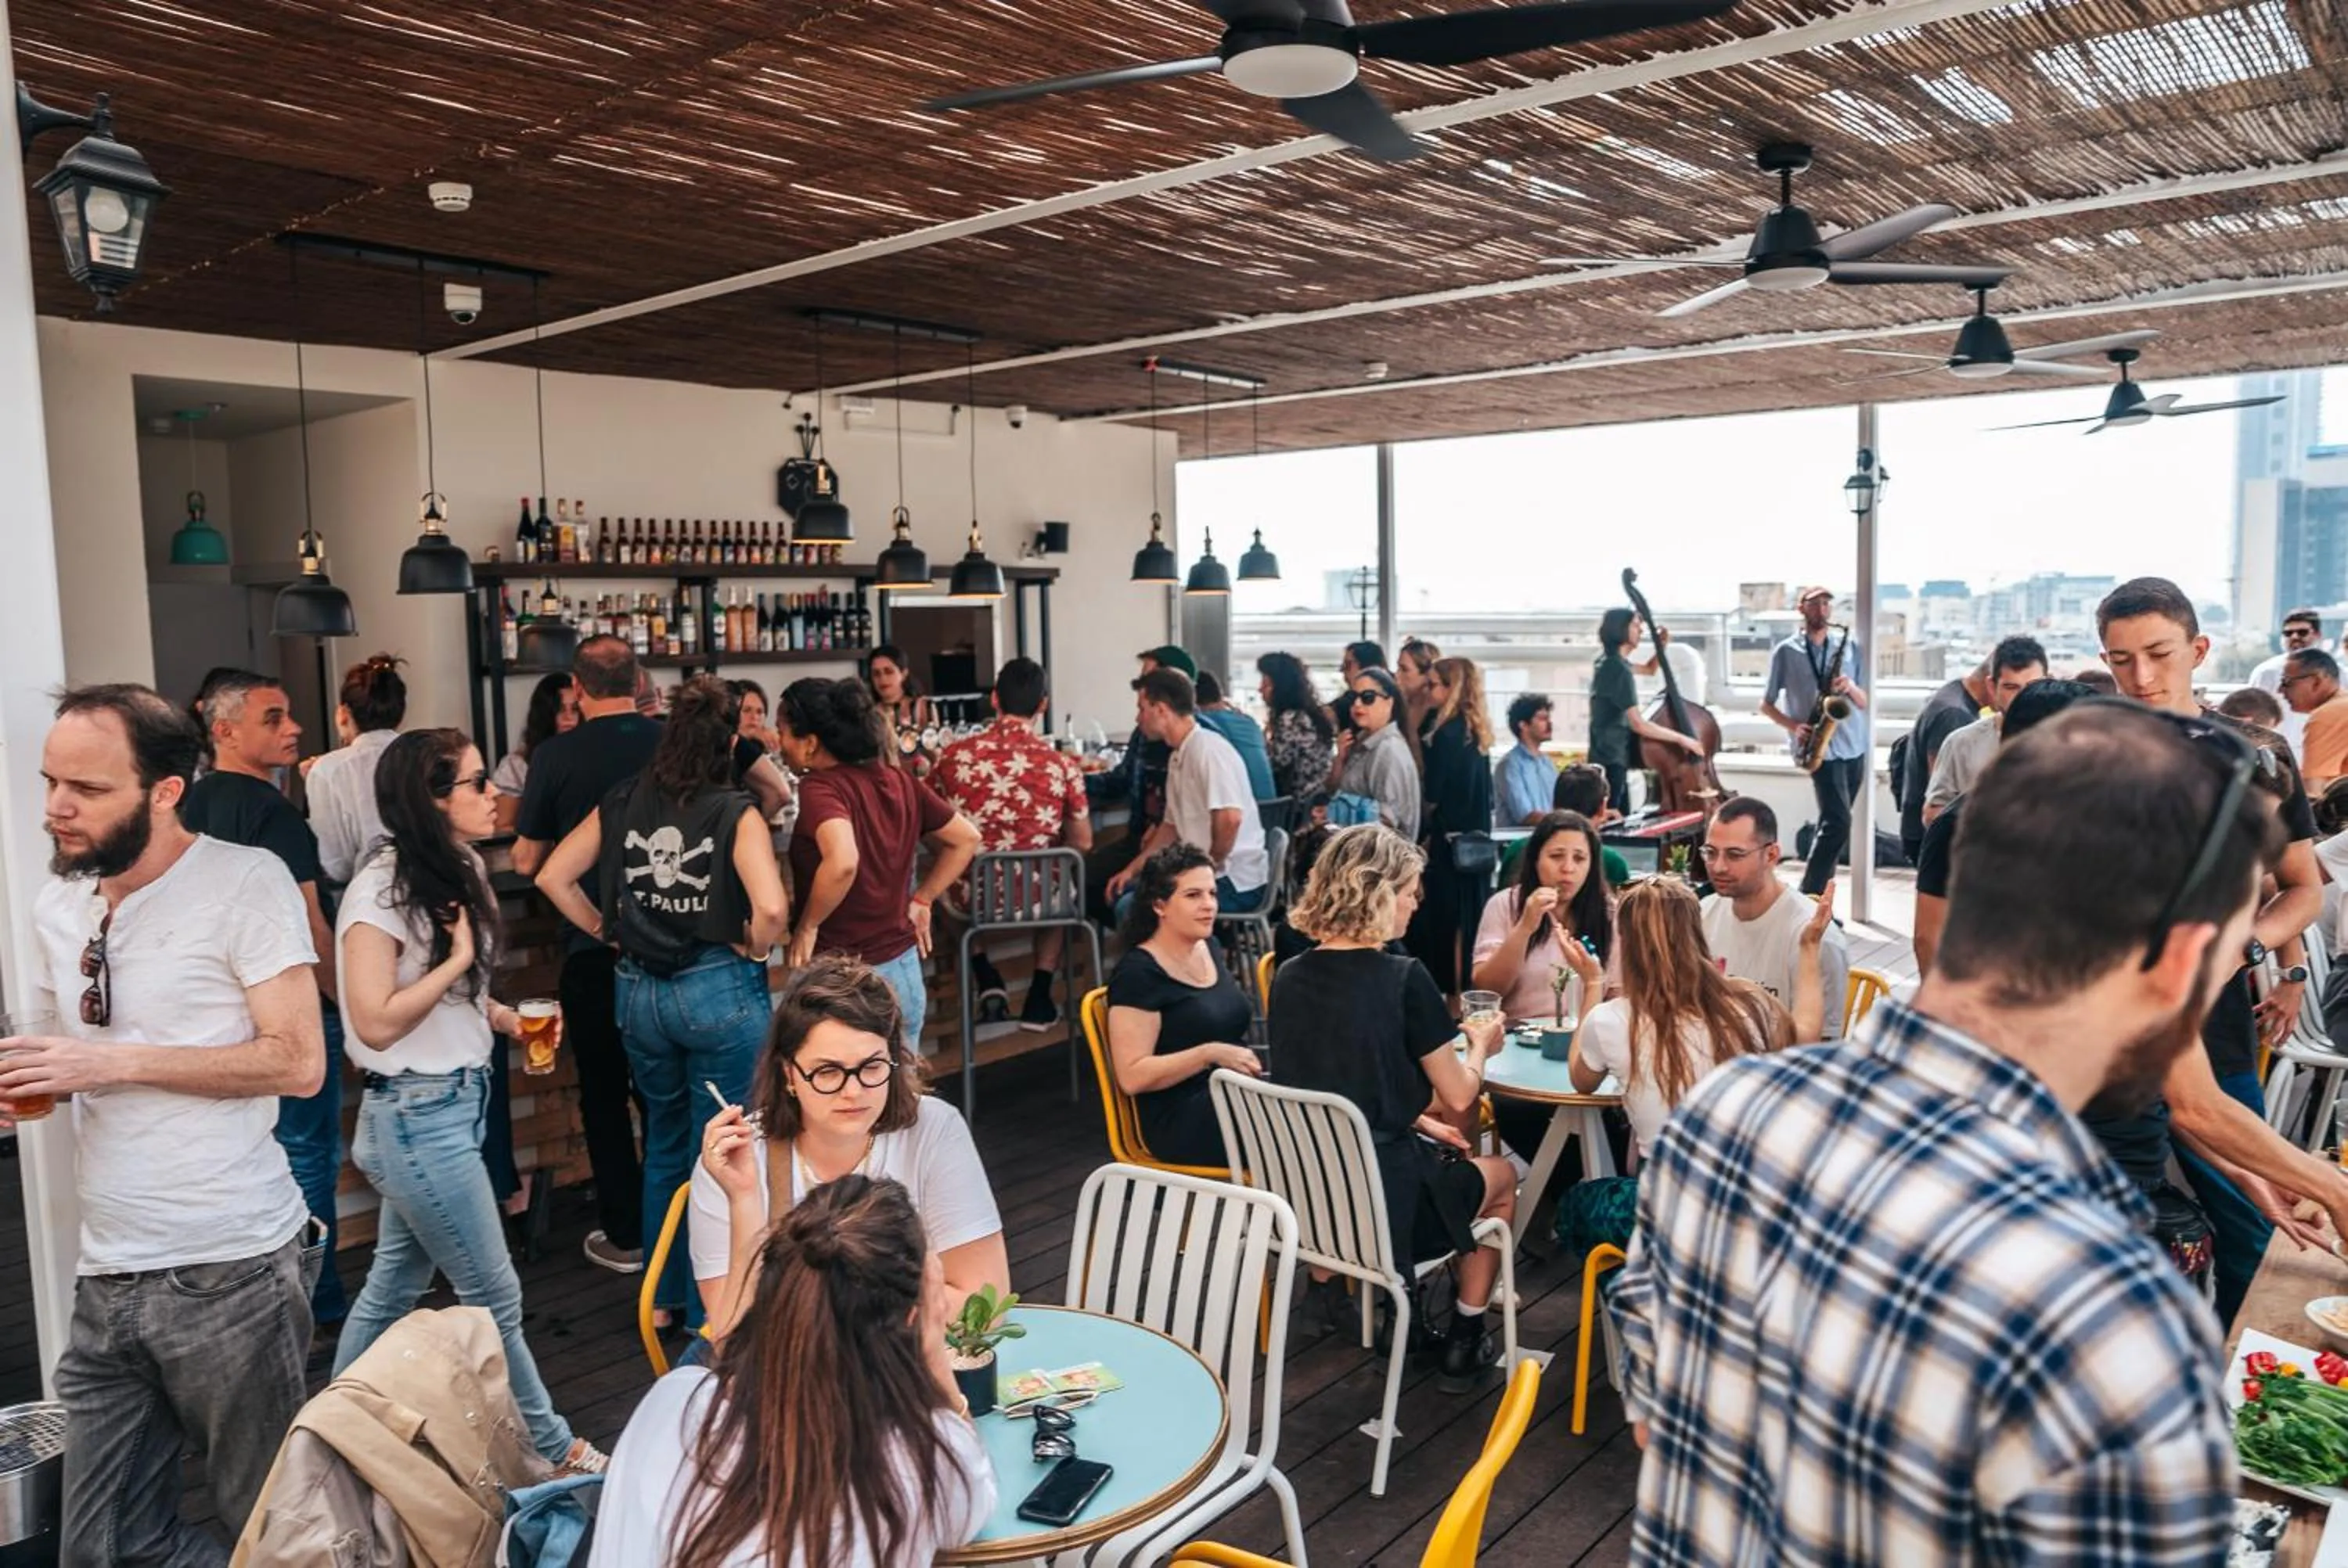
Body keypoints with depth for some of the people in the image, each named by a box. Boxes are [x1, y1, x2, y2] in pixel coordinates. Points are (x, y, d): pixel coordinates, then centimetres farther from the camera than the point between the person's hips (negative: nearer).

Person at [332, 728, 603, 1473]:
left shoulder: (462, 870, 5)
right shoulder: (383, 887, -20)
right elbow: (375, 1021, -22)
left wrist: (505, 1017, 2)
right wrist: (457, 960, -20)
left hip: (454, 1104, 8)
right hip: (418, 1116, -8)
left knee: (394, 1284, 19)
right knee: (494, 1295, 5)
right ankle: (548, 1446, 20)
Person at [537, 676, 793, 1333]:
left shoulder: (622, 802, 0)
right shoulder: (734, 812, -13)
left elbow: (553, 876, 1)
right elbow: (771, 908, -24)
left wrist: (604, 930, 9)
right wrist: (753, 951, -6)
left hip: (638, 991, 5)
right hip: (719, 991, -5)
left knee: (664, 1142, 23)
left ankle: (663, 1295, 35)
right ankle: (709, 1312, 19)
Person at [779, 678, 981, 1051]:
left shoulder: (820, 787, -17)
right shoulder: (899, 780, 2)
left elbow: (842, 862, -35)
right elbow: (965, 839, 12)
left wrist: (807, 927, -20)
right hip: (904, 969, 7)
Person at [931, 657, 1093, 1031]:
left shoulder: (956, 755, -7)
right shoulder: (1061, 764, -11)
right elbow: (1082, 844, 0)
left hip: (972, 897, 1)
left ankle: (985, 977, 22)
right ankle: (1039, 997, 27)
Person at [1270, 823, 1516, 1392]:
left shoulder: (1289, 977, -1)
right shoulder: (1403, 980, -17)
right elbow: (1458, 1097, -7)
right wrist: (1480, 1045, 12)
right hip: (1384, 1207, -5)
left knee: (1436, 1153, 33)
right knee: (1499, 1175, 25)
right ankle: (1463, 1340, 30)